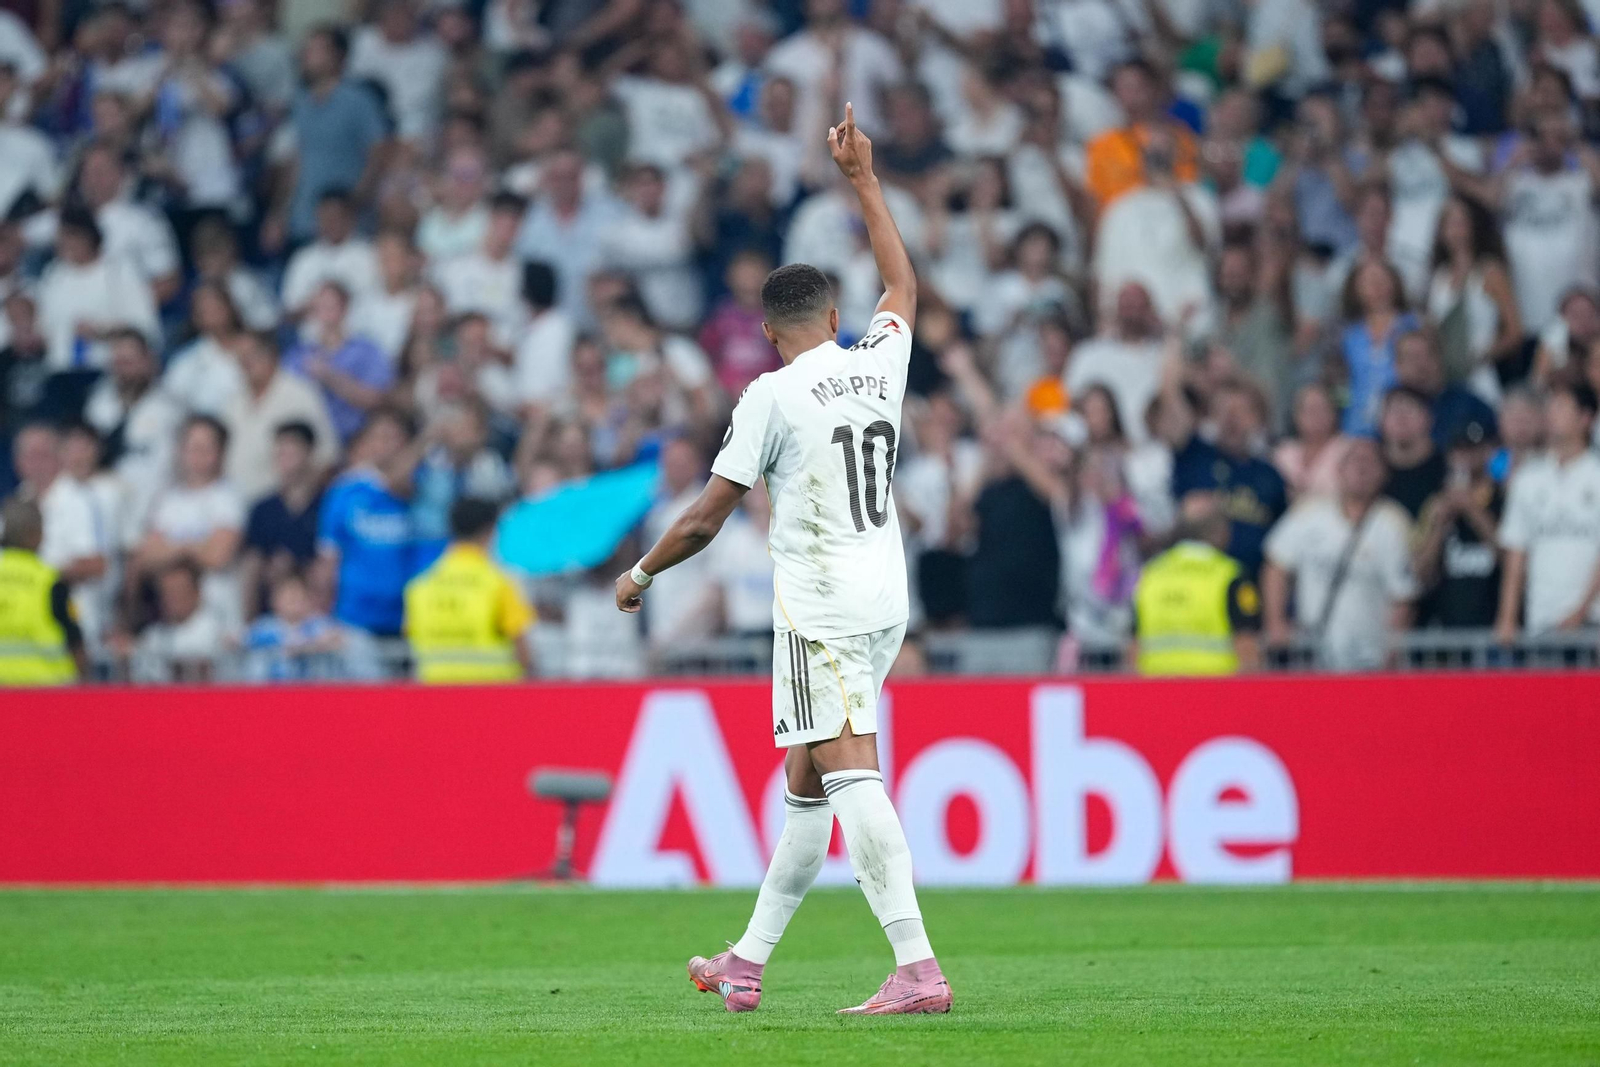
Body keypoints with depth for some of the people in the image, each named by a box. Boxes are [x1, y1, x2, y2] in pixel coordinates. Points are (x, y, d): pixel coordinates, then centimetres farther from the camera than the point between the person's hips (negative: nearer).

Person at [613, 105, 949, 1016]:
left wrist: (641, 574, 10)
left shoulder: (775, 395, -8)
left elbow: (705, 520, -7)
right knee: (806, 783, 15)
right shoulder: (881, 363, 8)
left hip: (822, 609, -7)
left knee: (853, 778, -14)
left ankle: (919, 968, -25)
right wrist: (864, 179, 38)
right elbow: (903, 284, 31)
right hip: (885, 601, 7)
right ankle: (749, 961, 23)